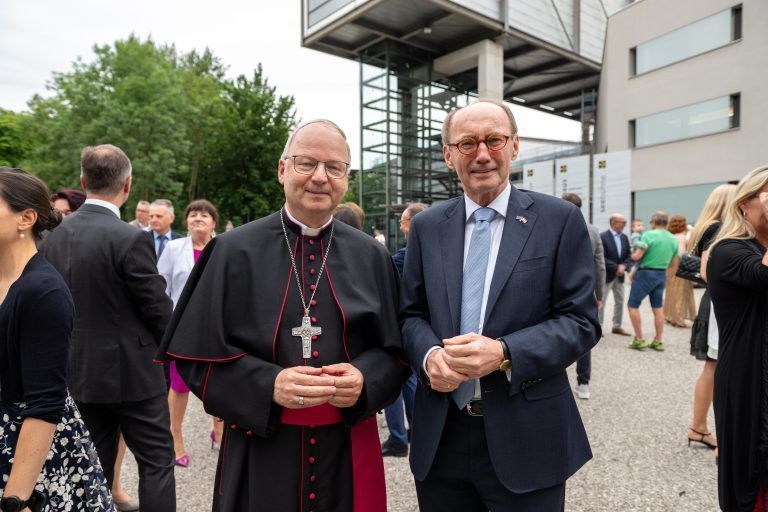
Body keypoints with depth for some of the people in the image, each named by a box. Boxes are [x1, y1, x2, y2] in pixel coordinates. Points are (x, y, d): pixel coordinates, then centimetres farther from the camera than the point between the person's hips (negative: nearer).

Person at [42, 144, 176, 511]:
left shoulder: (53, 237, 1)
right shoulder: (131, 239, -20)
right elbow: (158, 307, -14)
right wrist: (166, 345, 5)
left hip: (77, 372, 7)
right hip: (131, 371, -6)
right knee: (156, 461, 7)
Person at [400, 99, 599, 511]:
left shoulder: (559, 220, -3)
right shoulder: (426, 226, 5)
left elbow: (581, 320, -6)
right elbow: (411, 314, 8)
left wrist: (505, 353, -20)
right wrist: (428, 354, -13)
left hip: (525, 438, -2)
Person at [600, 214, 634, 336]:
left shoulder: (624, 237, 9)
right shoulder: (603, 237, -13)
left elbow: (629, 255, 8)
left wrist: (624, 266, -11)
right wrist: (616, 267, -20)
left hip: (620, 275, 7)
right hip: (606, 275, -7)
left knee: (620, 301, 12)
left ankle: (616, 326, 23)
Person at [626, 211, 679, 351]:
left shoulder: (649, 235, -14)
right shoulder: (673, 239, 7)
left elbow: (637, 256, -18)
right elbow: (673, 262, 13)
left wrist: (632, 255, 3)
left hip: (646, 273, -7)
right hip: (662, 275, 7)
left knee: (632, 305, 2)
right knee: (658, 308, 11)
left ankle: (639, 340, 1)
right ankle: (658, 341, 15)